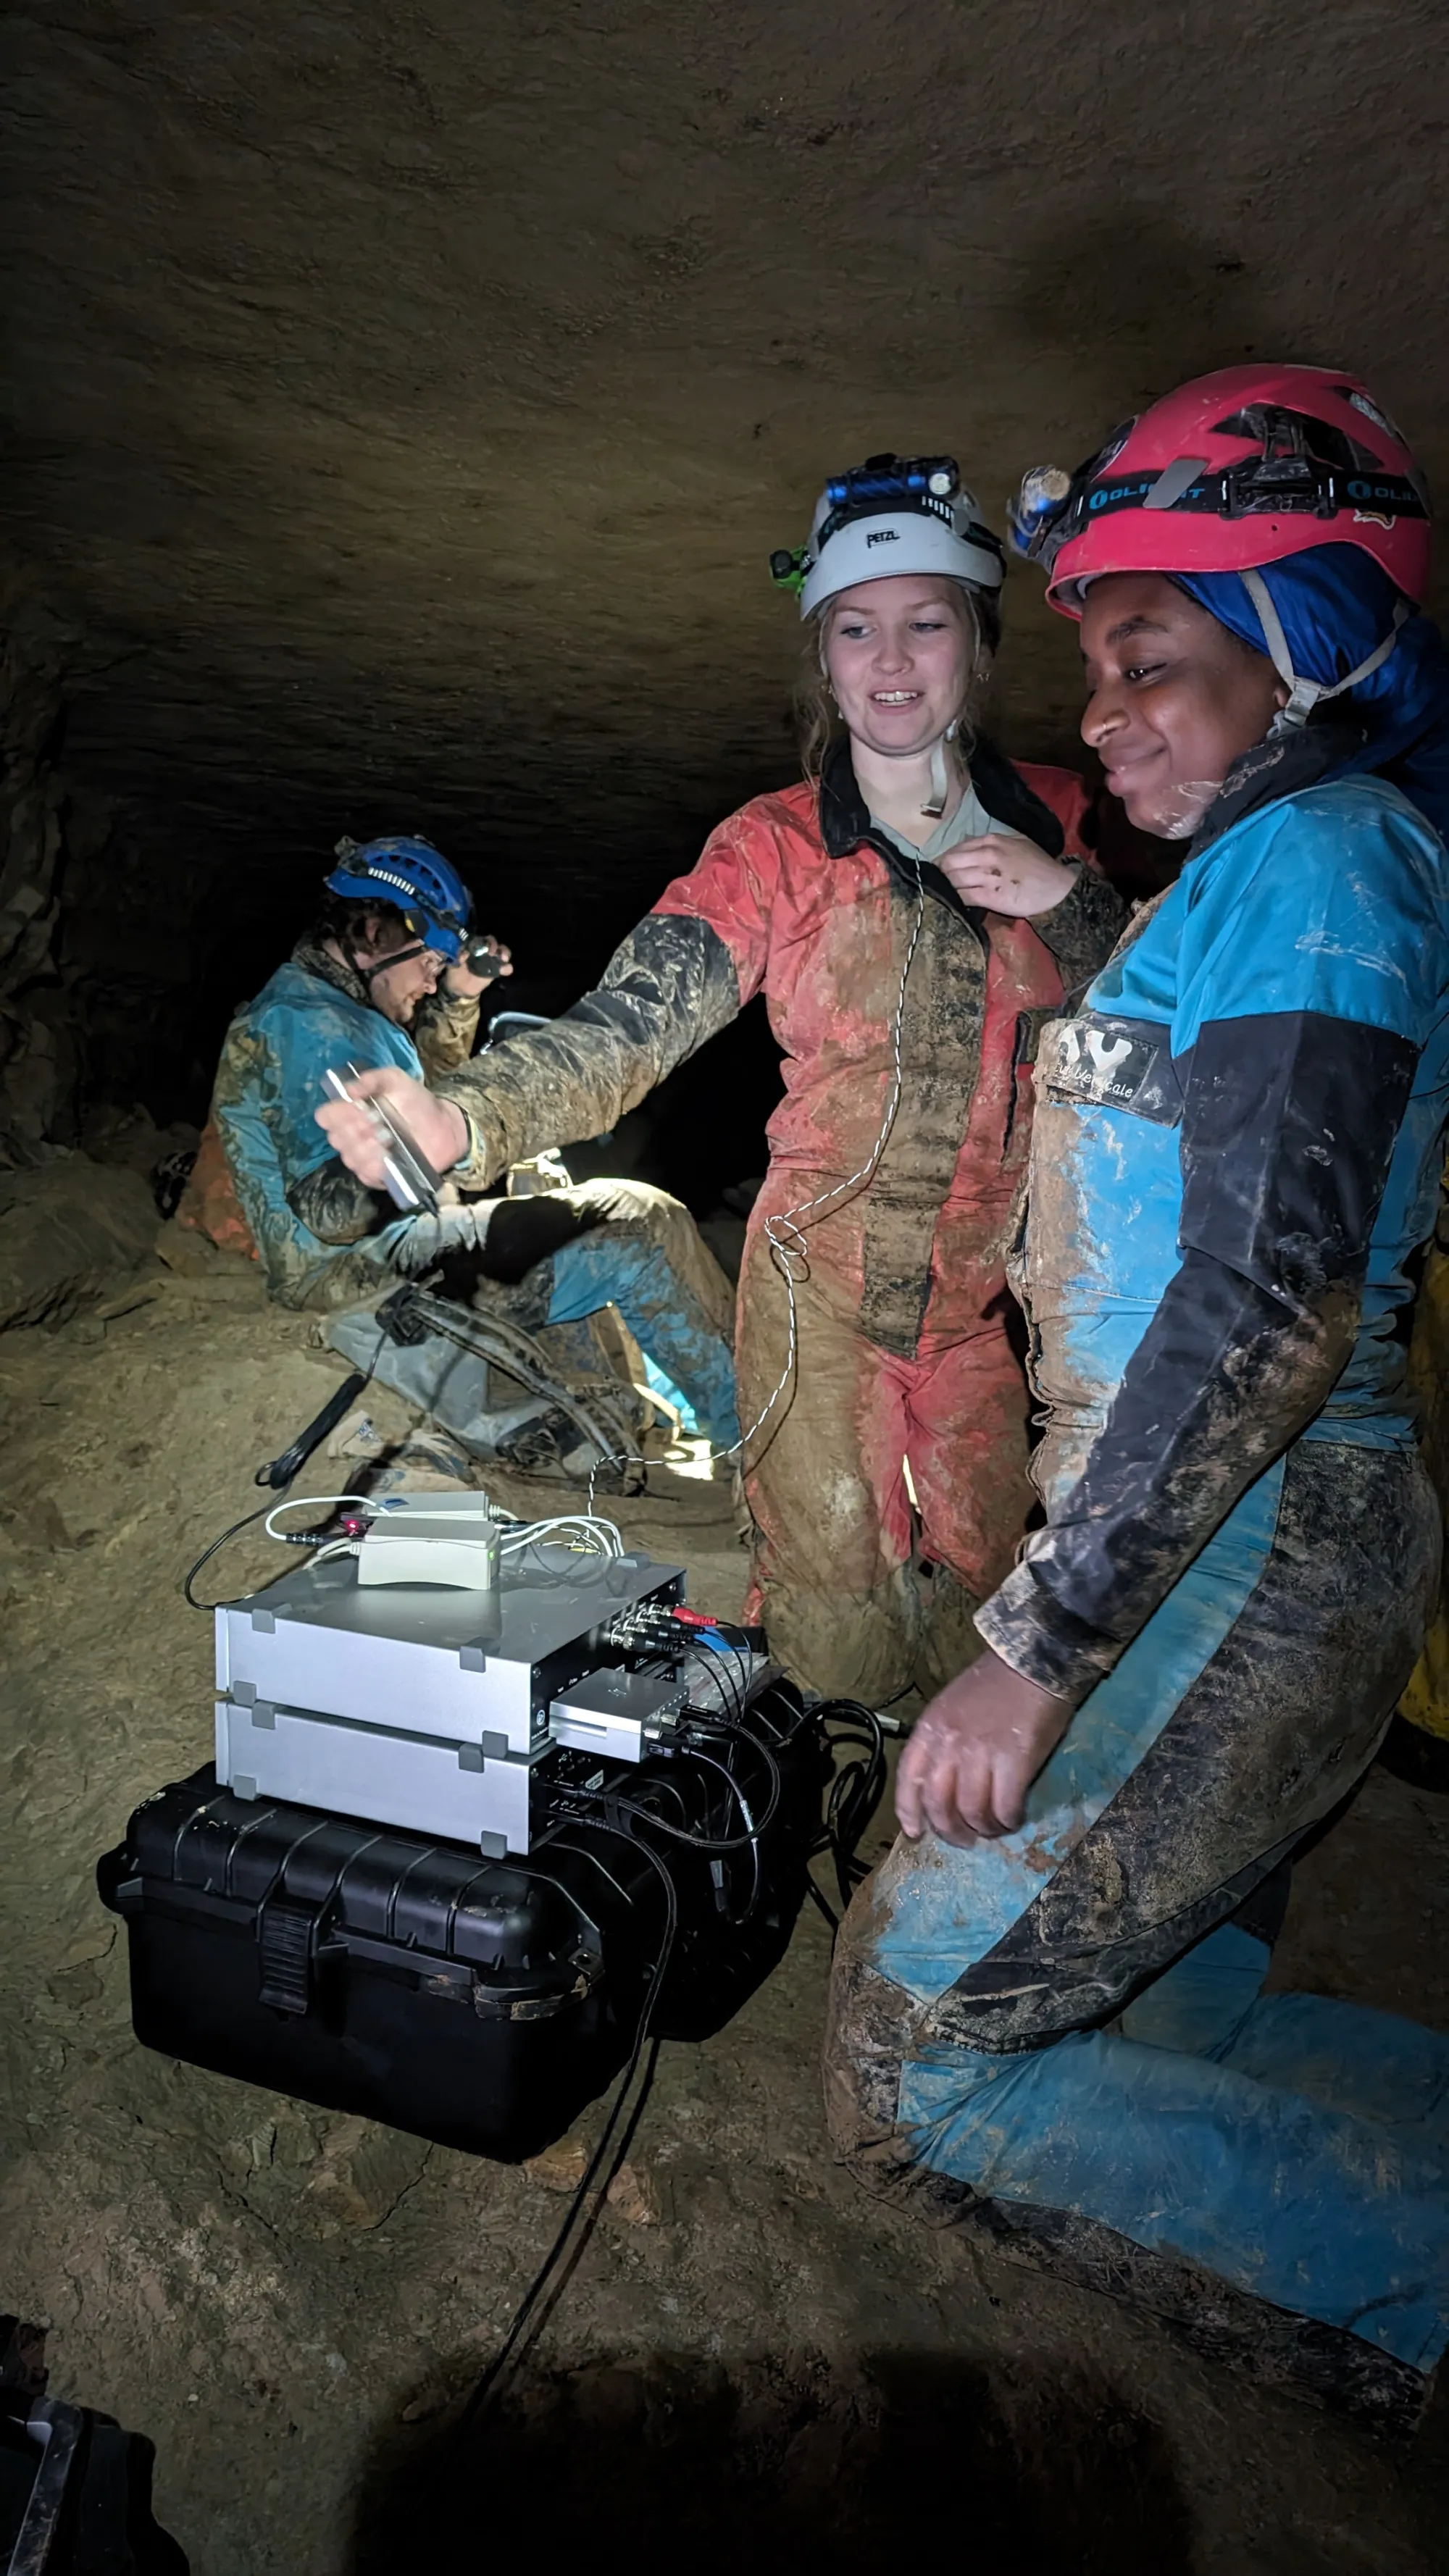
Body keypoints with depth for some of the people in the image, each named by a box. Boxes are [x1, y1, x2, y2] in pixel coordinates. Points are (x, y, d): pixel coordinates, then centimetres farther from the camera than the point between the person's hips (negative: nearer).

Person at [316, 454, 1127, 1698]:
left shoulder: (1053, 819, 2)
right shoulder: (776, 847, -7)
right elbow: (629, 1023, -22)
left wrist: (1064, 894, -14)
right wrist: (460, 1116, -41)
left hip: (989, 1292, 3)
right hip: (825, 1286, -3)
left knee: (984, 1599, 16)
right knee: (838, 1650, 2)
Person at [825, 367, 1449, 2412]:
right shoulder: (1256, 872, 18)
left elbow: (1275, 1294, -23)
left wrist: (1036, 1647, -22)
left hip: (1248, 1549, -10)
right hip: (1253, 1544, 10)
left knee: (914, 2066, -4)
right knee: (1151, 2017, 17)